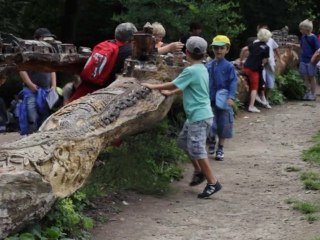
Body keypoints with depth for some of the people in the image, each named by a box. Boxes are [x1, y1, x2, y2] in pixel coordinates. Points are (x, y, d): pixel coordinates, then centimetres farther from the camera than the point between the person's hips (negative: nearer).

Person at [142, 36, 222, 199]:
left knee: (196, 149, -6)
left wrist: (153, 86, -3)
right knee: (184, 141, 21)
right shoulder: (202, 69, 9)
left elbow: (173, 85, -14)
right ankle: (199, 171, 30)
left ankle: (213, 183, -2)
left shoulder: (191, 71, -18)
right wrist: (171, 93, 24)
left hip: (199, 116, -10)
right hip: (198, 115, 10)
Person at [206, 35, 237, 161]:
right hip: (210, 100, 2)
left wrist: (231, 97, -22)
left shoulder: (229, 66, -5)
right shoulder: (208, 66, 4)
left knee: (223, 125, 6)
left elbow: (233, 83, -10)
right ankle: (211, 141, 28)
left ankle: (220, 148, 23)